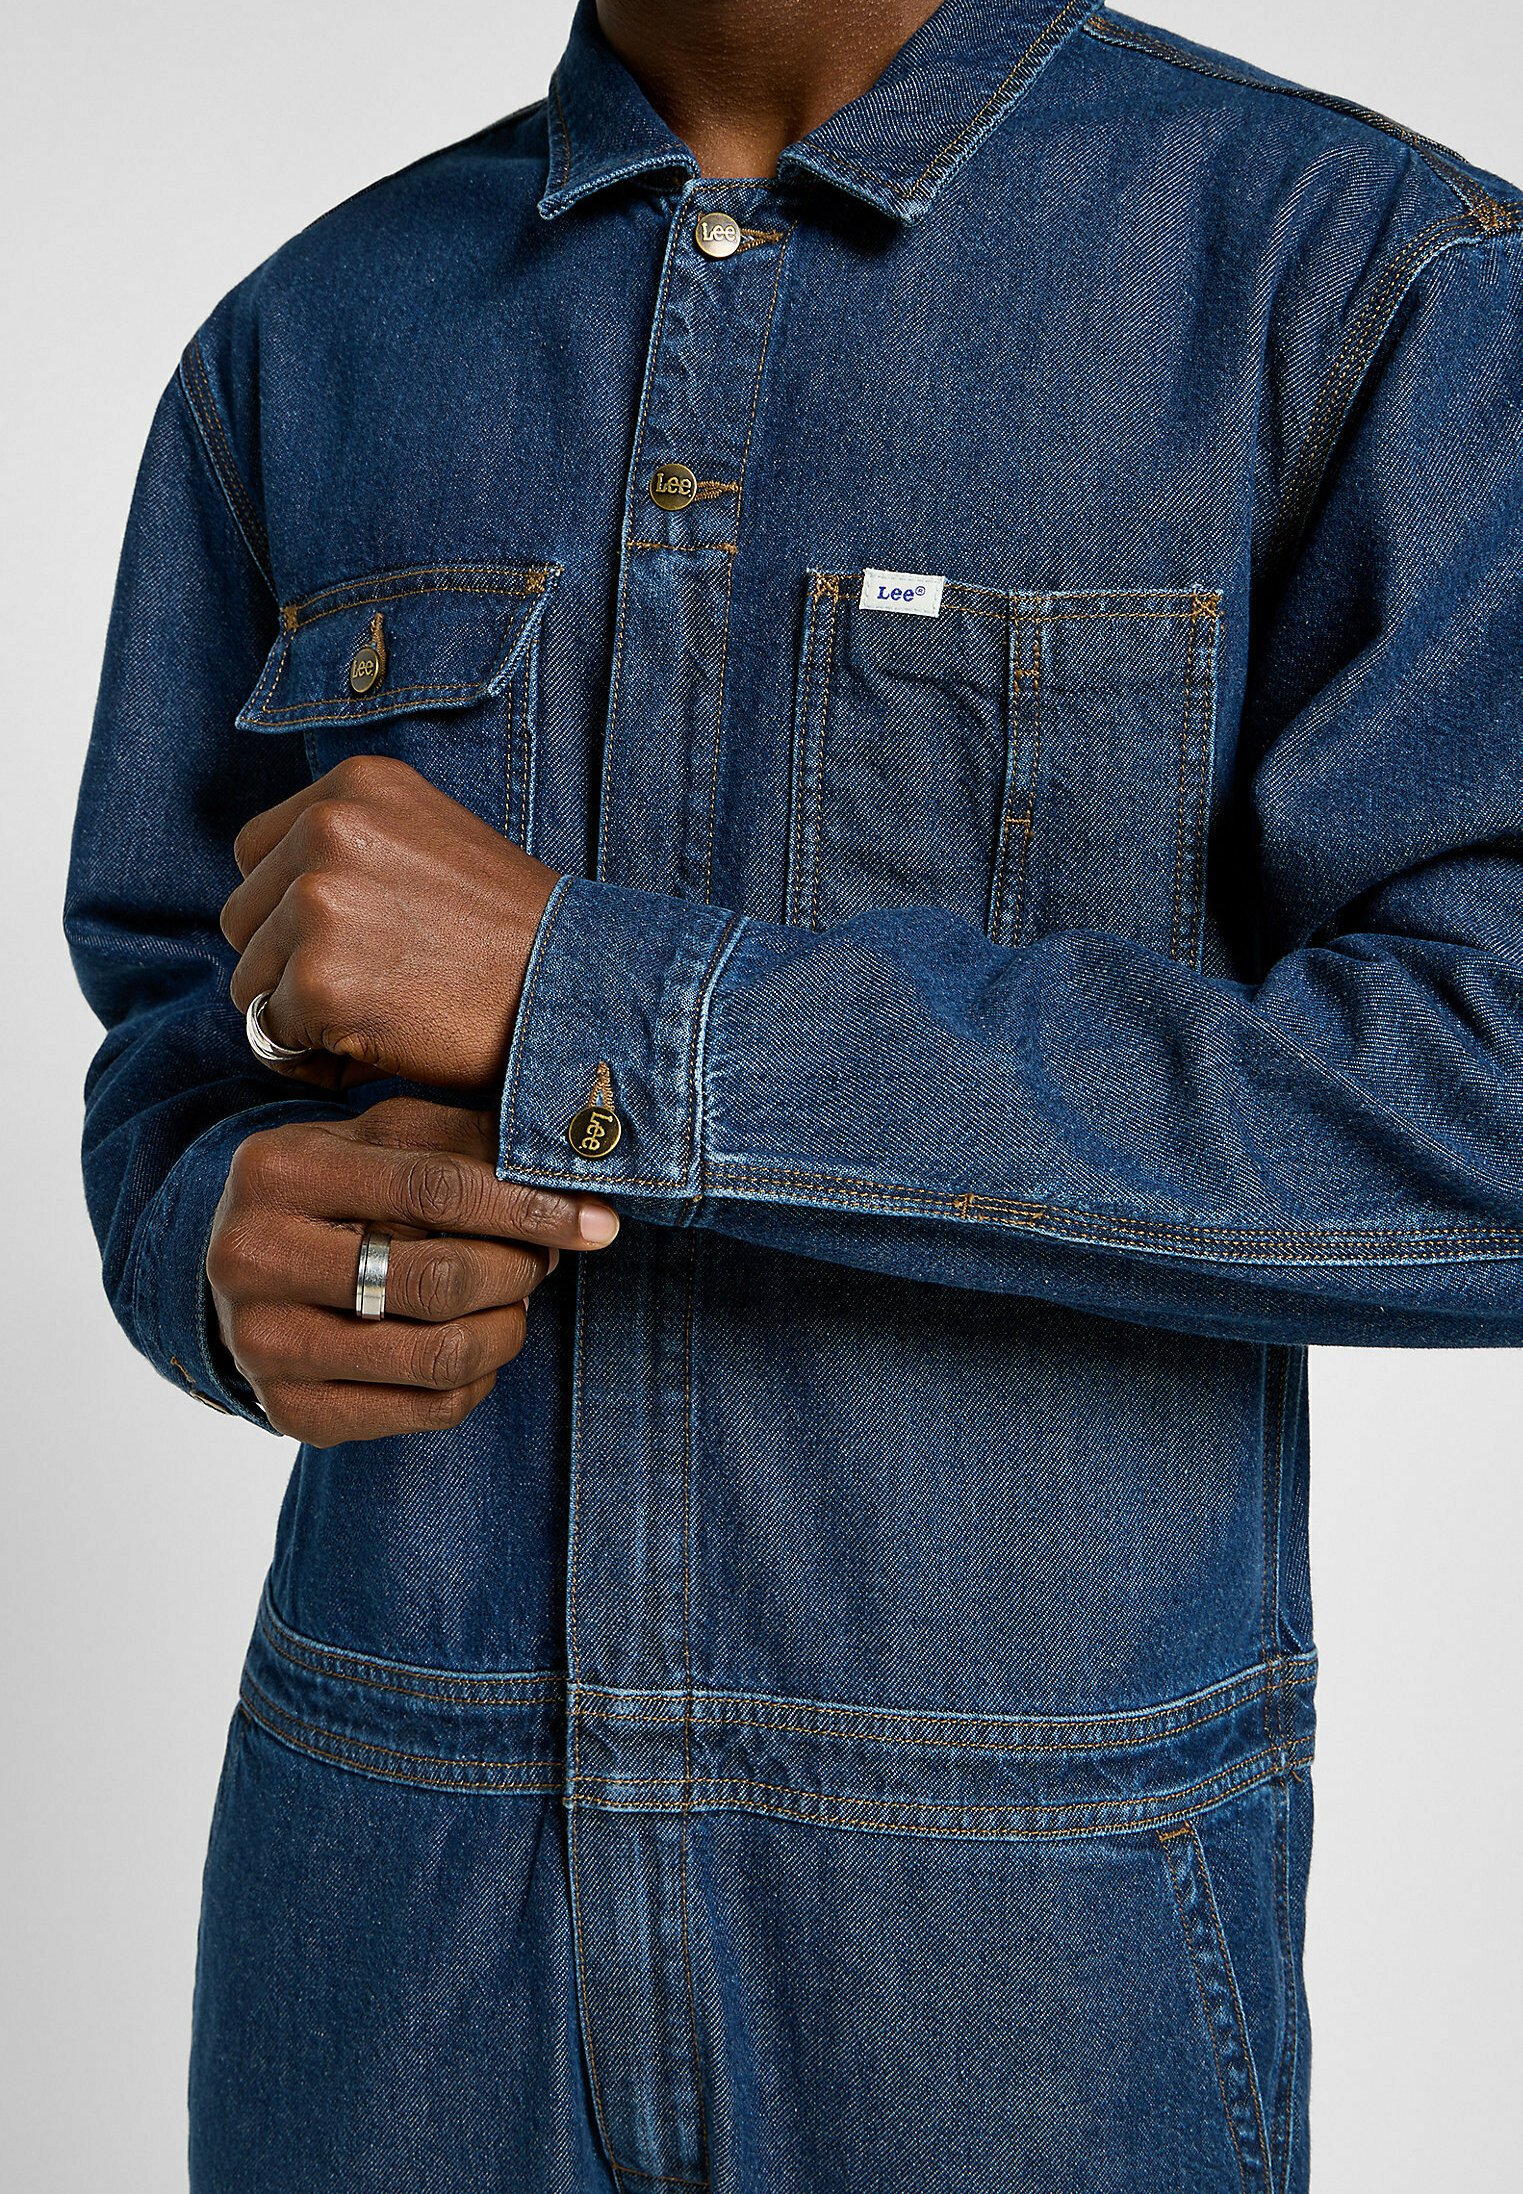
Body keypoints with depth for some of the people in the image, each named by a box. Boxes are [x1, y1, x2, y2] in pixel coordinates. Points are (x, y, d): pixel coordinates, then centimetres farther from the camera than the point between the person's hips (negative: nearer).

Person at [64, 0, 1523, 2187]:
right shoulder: (305, 349, 4)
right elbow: (185, 1085, 9)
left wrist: (574, 999, -25)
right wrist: (257, 1258, -16)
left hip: (1029, 1922, -3)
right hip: (402, 1863, 4)